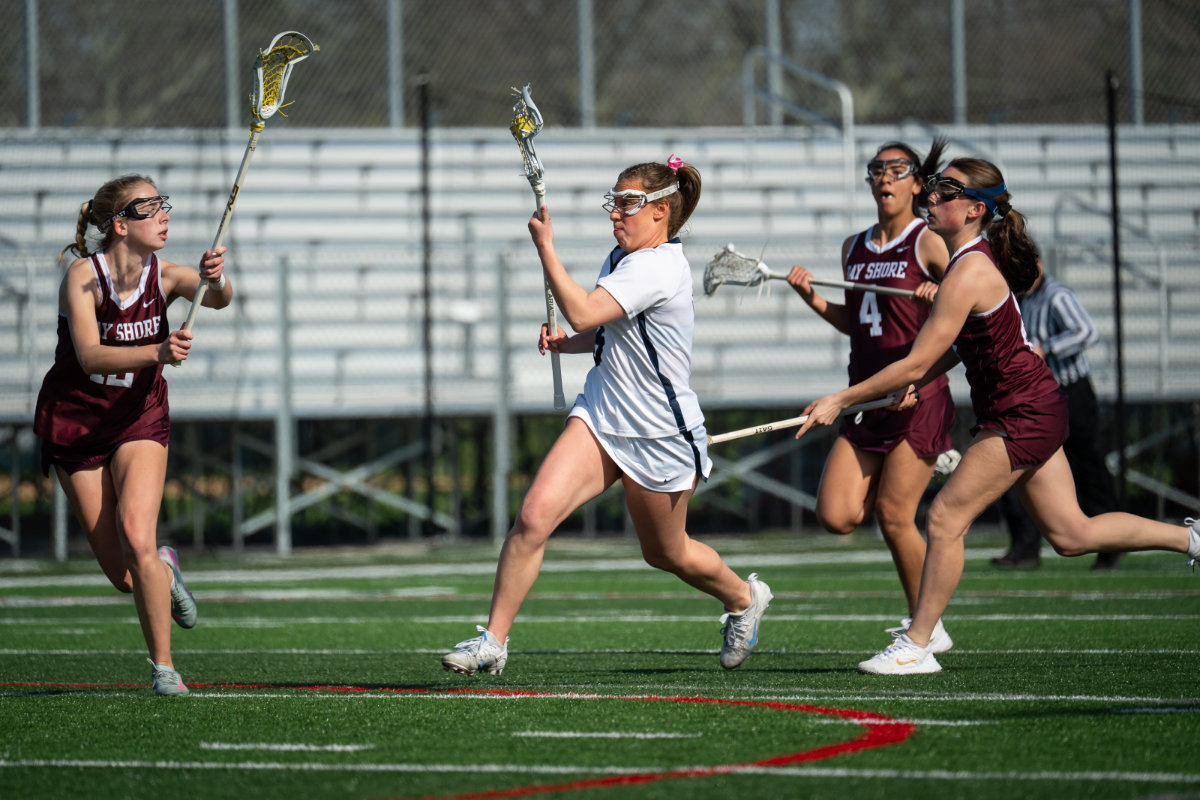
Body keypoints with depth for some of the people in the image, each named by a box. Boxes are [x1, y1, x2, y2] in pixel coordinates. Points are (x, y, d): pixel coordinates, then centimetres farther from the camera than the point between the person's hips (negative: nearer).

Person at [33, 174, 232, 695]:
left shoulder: (163, 276, -10)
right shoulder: (83, 276, -18)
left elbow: (218, 299, -29)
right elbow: (90, 357, -31)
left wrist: (214, 280, -52)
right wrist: (156, 353, -46)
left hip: (140, 419, 1)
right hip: (74, 424, -1)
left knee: (137, 540, -22)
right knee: (124, 577, -1)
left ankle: (163, 666, -8)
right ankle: (166, 571, 37)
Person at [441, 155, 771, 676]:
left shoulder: (659, 268, -22)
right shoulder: (621, 259, 7)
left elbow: (583, 313, -32)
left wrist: (545, 247, -24)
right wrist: (567, 342, 5)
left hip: (660, 436, -7)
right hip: (600, 417, 7)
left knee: (666, 554, 15)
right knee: (534, 515, -14)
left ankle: (744, 598, 46)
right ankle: (493, 641, -10)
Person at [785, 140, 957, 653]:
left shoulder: (929, 244, -4)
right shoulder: (854, 248, 15)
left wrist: (940, 298, -25)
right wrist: (812, 298, 9)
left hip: (918, 394, -6)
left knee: (894, 515, -8)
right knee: (836, 515, -5)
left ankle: (927, 629, 7)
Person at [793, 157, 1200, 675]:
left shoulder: (969, 274, -22)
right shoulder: (977, 258, 7)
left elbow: (915, 363, -22)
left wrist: (841, 400, -16)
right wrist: (920, 383, 9)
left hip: (1021, 415, -10)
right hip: (1029, 410, 10)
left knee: (945, 520, -7)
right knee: (1071, 535, 13)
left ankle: (915, 647, -1)